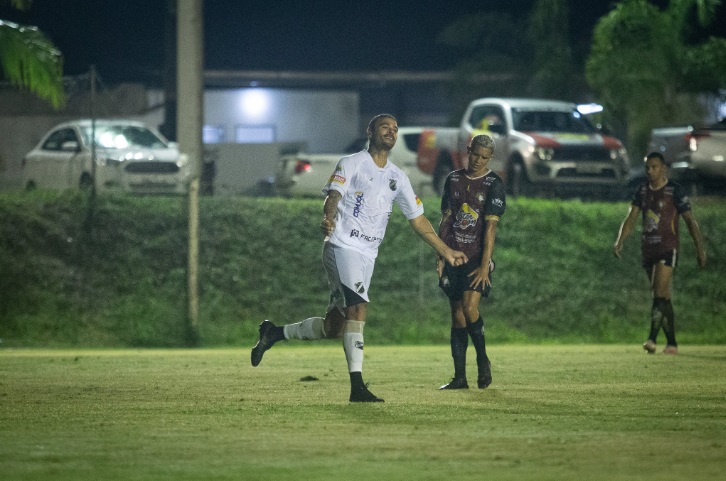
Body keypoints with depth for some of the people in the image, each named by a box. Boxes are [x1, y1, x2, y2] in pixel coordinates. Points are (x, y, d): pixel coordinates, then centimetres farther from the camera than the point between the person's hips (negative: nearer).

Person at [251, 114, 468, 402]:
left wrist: (445, 251, 22)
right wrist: (328, 218, -35)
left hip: (368, 256, 7)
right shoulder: (351, 164, 2)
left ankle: (274, 333, 24)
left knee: (333, 328, 3)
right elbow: (333, 196, -13)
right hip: (342, 246, -7)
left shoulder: (397, 177, 19)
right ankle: (357, 386, -27)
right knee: (358, 307, -23)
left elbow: (418, 219, 24)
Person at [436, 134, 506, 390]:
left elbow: (490, 227, -10)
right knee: (457, 315, 4)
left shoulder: (493, 184, -5)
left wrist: (485, 265, -16)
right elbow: (445, 219, 13)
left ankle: (483, 359, 3)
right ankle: (459, 377, 6)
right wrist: (440, 256, 7)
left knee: (470, 307, -20)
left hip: (477, 258, -4)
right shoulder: (453, 179, 9)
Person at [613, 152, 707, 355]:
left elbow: (690, 220, -2)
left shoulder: (674, 191, -5)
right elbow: (631, 218, 8)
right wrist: (620, 241, -6)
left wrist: (700, 248, -4)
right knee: (663, 297, 10)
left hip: (667, 248, -6)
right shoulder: (642, 190, 10)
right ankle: (671, 343, 14)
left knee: (659, 294, -17)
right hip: (648, 249, 6)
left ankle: (652, 338, -24)